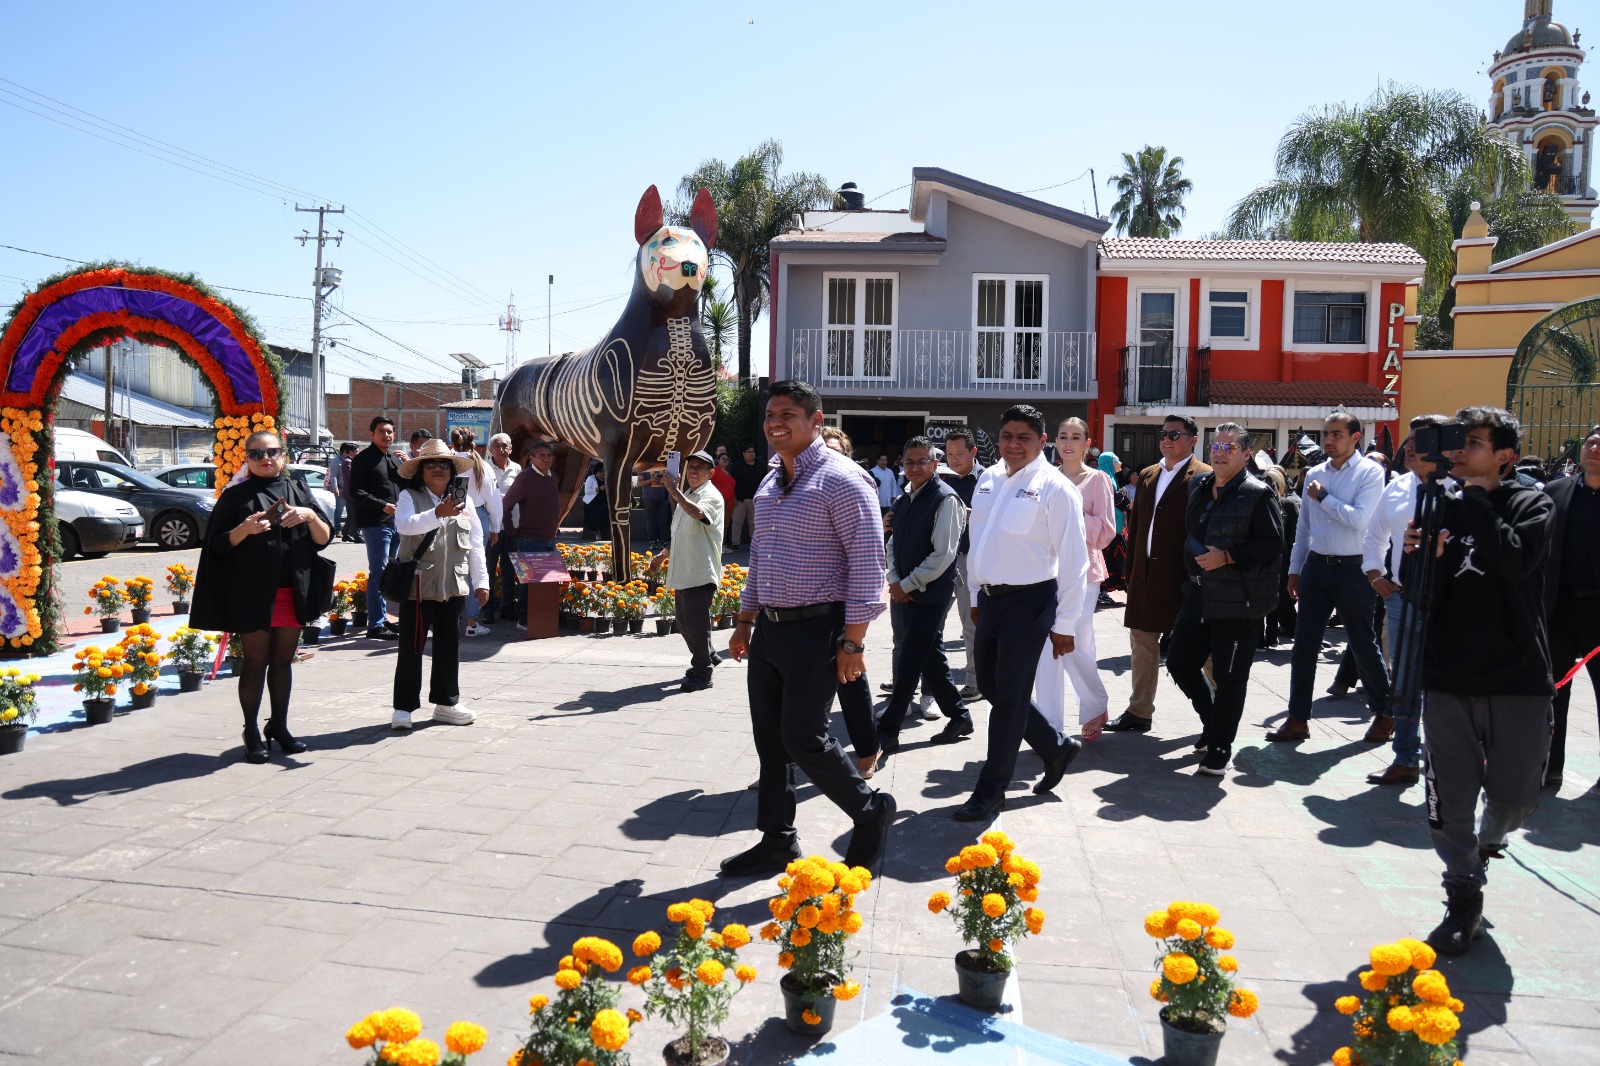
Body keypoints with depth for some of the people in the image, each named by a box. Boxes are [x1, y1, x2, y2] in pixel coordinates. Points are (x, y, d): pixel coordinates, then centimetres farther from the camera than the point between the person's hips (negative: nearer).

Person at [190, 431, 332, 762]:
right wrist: (244, 529, -20)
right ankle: (252, 732, 10)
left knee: (283, 660, 9)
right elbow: (218, 545, -1)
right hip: (252, 594, -2)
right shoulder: (235, 496, 3)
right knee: (256, 661, 1)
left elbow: (324, 539, 4)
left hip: (293, 592, 3)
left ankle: (279, 726, 20)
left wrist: (310, 517, -15)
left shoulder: (298, 492, 9)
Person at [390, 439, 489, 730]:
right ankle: (404, 707, 8)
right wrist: (437, 514, -37)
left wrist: (481, 581, 10)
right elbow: (405, 524, -22)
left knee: (449, 646, 12)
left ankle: (446, 703, 24)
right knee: (412, 647, 0)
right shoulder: (410, 497, -1)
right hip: (418, 586, -4)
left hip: (453, 586, 4)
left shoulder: (463, 501, 12)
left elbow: (476, 545, 14)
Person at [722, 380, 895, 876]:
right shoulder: (769, 485, 14)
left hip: (816, 630, -8)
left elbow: (867, 561, -16)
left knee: (802, 738, -7)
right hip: (769, 629, 8)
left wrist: (853, 642, -19)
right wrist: (745, 621, 20)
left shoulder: (839, 480, -12)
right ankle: (777, 840, 25)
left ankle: (871, 811, 17)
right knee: (770, 739, 11)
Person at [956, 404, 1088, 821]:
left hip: (1028, 601, -7)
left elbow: (1073, 561, -12)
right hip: (990, 598, 7)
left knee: (1009, 697, 1)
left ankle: (991, 790, 15)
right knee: (990, 685, 16)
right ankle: (1057, 746, 37)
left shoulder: (1054, 488, -12)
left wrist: (1064, 624, -12)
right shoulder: (988, 479, 8)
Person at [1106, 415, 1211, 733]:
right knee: (1142, 641, 11)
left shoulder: (1203, 477, -8)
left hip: (1182, 577, -7)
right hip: (1145, 574, 7)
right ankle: (1139, 712, 21)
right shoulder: (1147, 476, 13)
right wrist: (1132, 572, 11)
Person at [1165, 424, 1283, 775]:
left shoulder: (1258, 494, -11)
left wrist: (1227, 557, -22)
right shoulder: (1200, 487, 11)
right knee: (1180, 663, 12)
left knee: (1229, 677, 1)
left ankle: (1219, 747, 15)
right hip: (1199, 595, 8)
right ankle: (1213, 721, 34)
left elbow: (1273, 544, -17)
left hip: (1238, 602, -7)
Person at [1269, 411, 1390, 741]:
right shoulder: (1314, 474, 9)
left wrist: (1323, 497, -12)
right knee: (1304, 645, 4)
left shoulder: (1370, 472, -7)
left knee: (1363, 644, 7)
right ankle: (1298, 719, 12)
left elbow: (1359, 519, -21)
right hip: (1316, 566, 5)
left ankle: (1383, 710, 27)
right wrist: (1294, 569, 13)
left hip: (1352, 569, -5)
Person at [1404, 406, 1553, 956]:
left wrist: (1476, 499, -14)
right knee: (1450, 800, 3)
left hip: (1517, 676, -2)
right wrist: (1418, 556, -17)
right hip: (1447, 678, 2)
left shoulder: (1529, 504, 0)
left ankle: (1487, 841, 41)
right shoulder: (1439, 507, 6)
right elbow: (1416, 591, 5)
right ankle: (1464, 901, 19)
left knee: (1513, 796, 7)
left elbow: (1517, 562, -20)